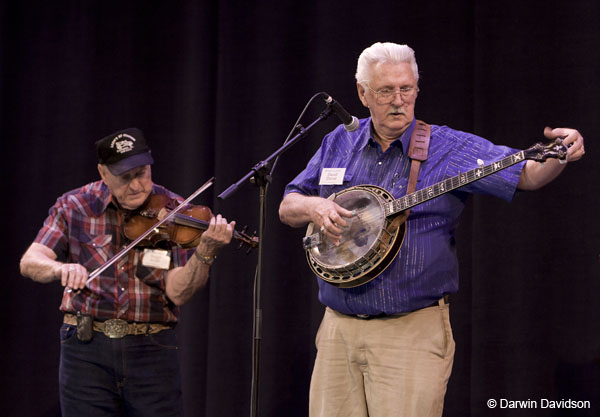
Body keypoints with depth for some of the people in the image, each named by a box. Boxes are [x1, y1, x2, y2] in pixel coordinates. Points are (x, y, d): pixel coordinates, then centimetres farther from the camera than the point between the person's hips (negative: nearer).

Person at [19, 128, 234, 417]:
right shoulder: (75, 206, 2)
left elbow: (177, 293, -10)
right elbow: (29, 262, -7)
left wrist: (205, 252, -27)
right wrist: (61, 268, -28)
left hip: (152, 349, 0)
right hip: (87, 349, 1)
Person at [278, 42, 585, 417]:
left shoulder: (449, 148, -2)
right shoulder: (339, 144, 10)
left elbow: (528, 173, -11)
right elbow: (287, 207, 15)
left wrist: (560, 156, -32)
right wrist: (314, 207, -7)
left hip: (413, 333, -4)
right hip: (339, 328, 4)